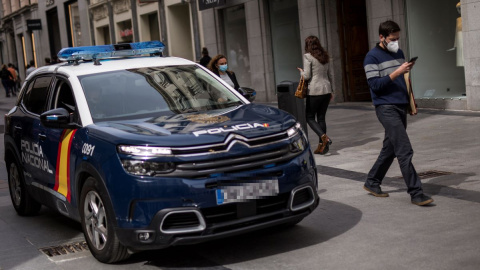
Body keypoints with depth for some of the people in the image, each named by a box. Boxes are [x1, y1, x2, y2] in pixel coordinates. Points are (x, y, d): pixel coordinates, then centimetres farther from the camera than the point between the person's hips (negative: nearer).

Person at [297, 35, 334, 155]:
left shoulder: (307, 56, -10)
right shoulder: (325, 56, 11)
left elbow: (307, 76, -14)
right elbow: (330, 75, 14)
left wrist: (301, 71, 7)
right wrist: (331, 91, 21)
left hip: (315, 91, -6)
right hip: (326, 89, 6)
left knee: (310, 117, 5)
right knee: (321, 117, 11)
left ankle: (324, 137, -15)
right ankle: (322, 145, 11)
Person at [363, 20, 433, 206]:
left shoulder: (399, 53, 15)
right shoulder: (372, 57, -7)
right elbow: (375, 85, -14)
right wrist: (397, 72, -22)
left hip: (401, 107, 8)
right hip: (386, 108, -8)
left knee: (390, 148, 13)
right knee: (405, 151, -13)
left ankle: (372, 183, 28)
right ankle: (416, 193, -11)